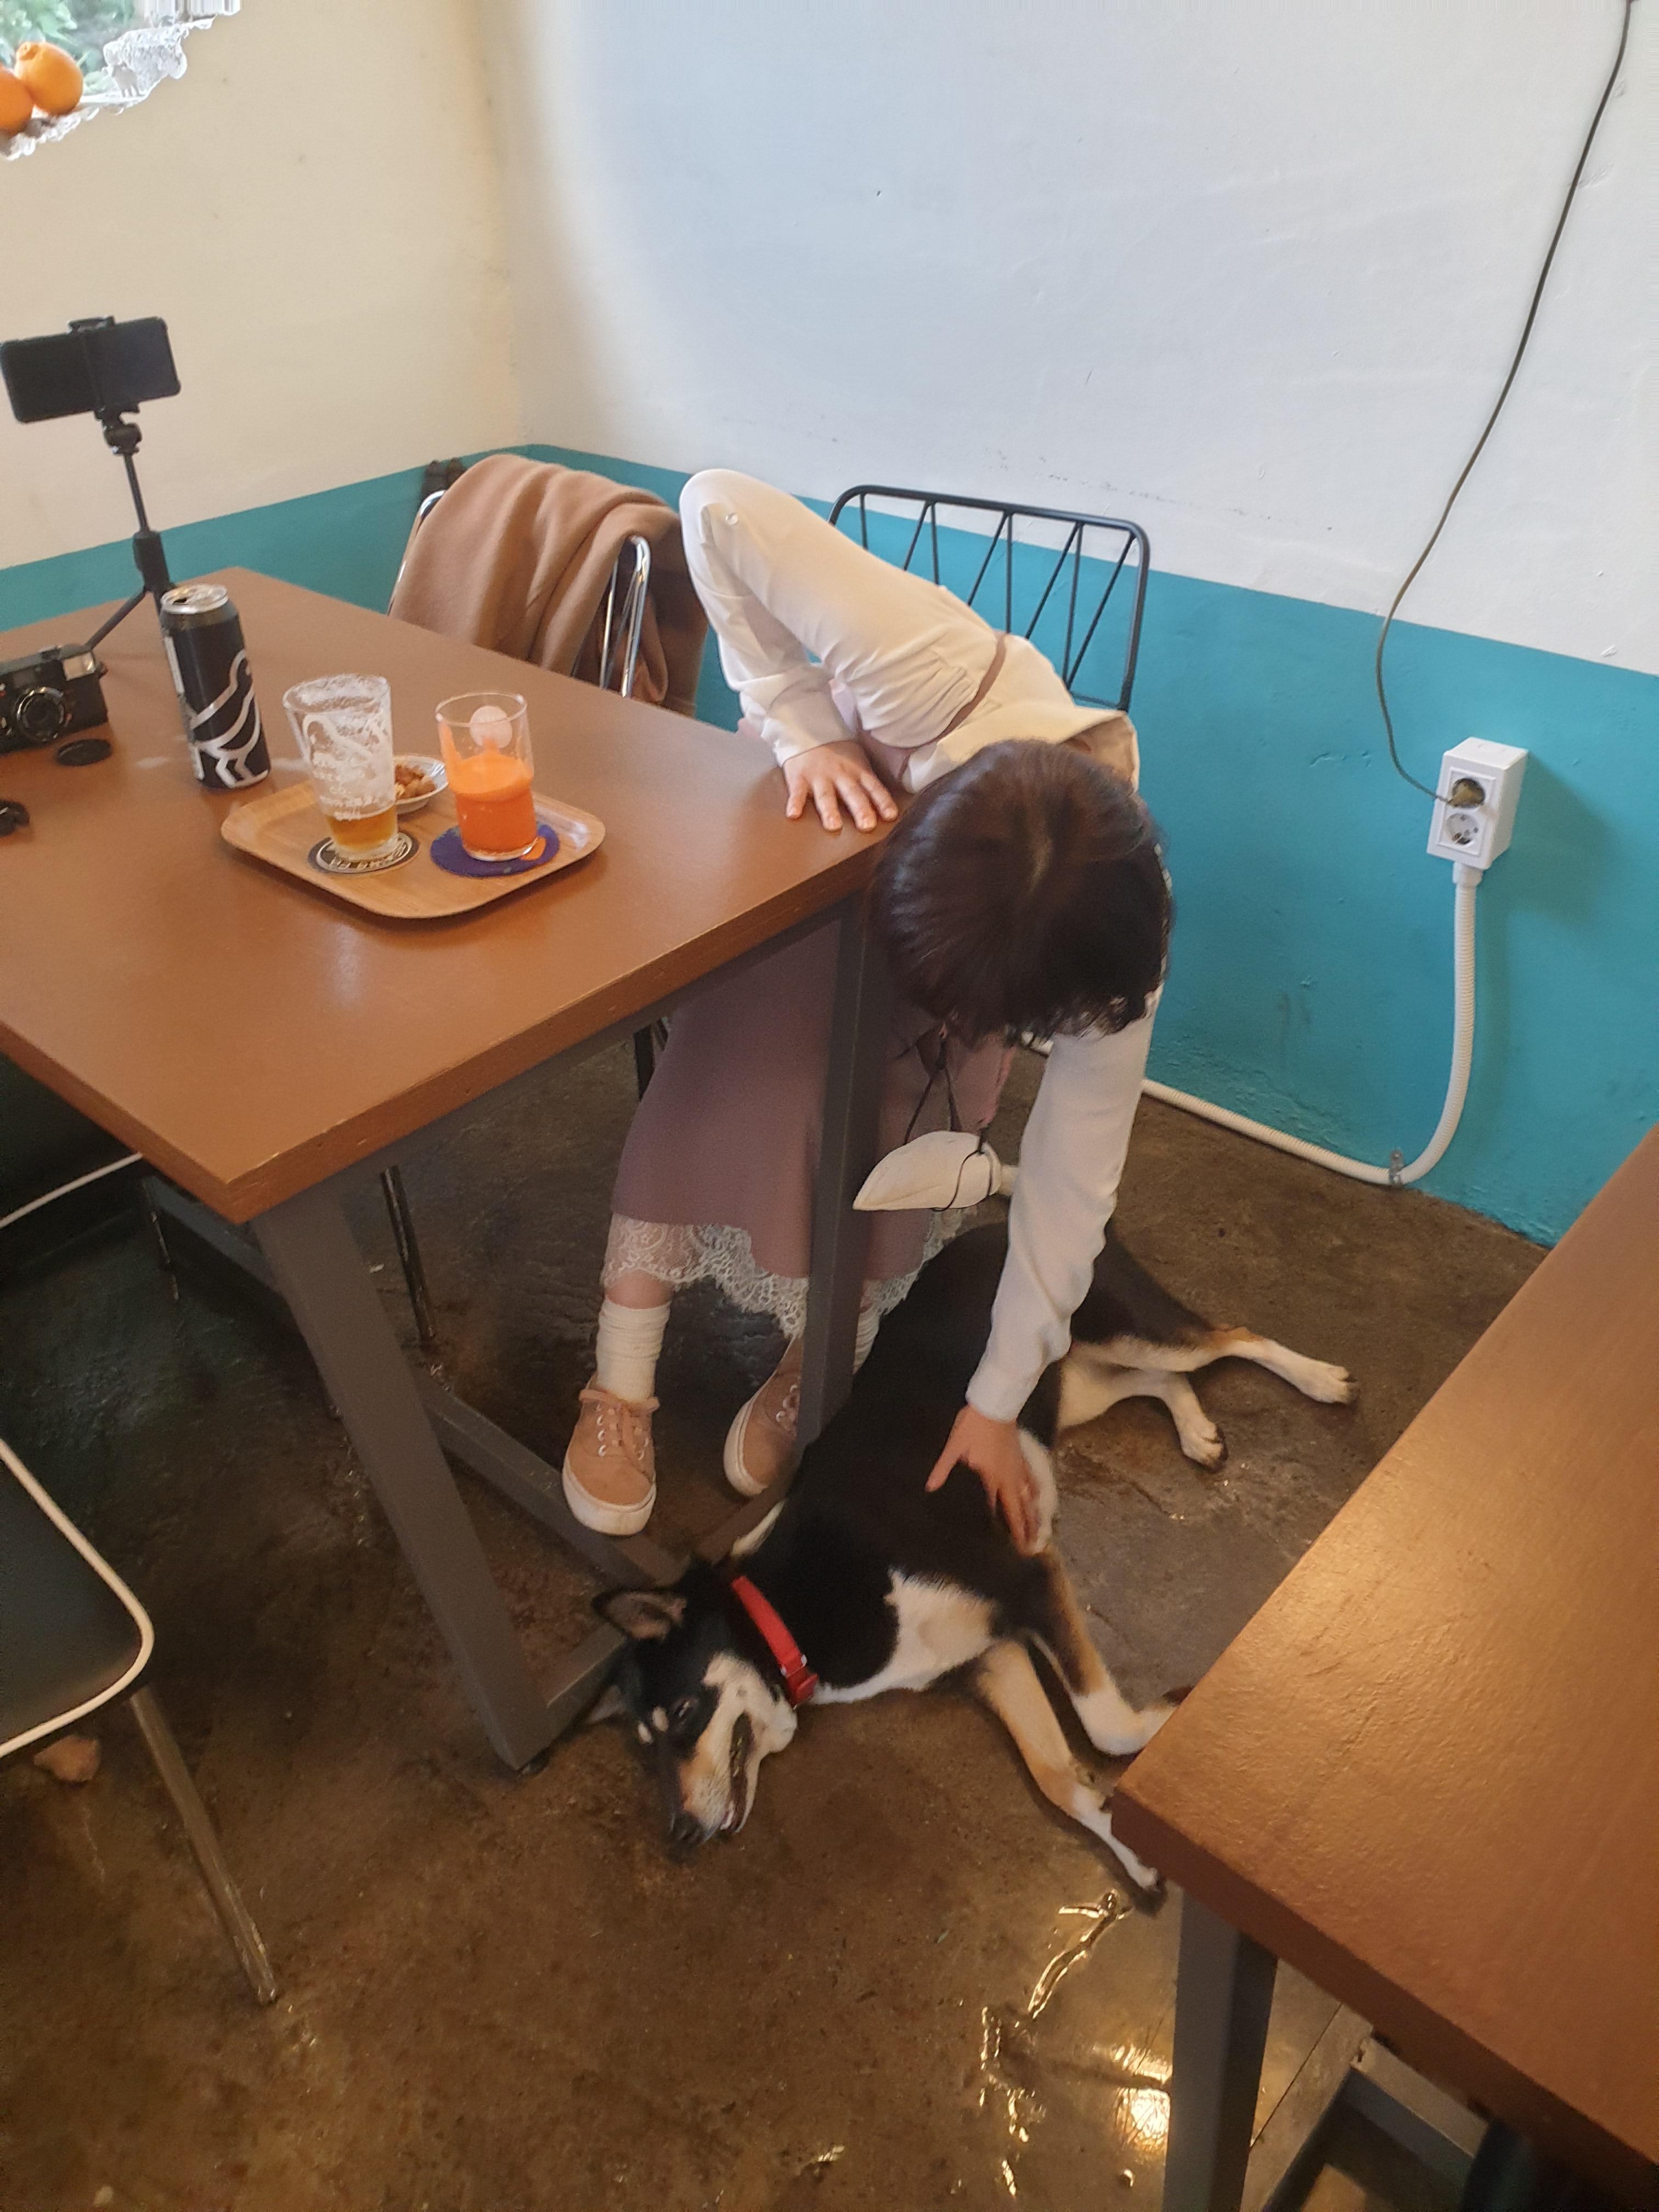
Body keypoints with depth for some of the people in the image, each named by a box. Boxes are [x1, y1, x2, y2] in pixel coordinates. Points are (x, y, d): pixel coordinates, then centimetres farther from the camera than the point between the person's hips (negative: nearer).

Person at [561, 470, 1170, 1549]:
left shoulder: (1108, 927, -36)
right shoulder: (933, 674, -46)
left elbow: (1072, 1177, -27)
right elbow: (719, 505, -38)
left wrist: (997, 1405, -21)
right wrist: (804, 725, -37)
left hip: (990, 908, 1)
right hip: (814, 832, 0)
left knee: (903, 1131, -19)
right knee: (731, 1075, -20)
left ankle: (815, 1370, 7)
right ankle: (621, 1386, -7)